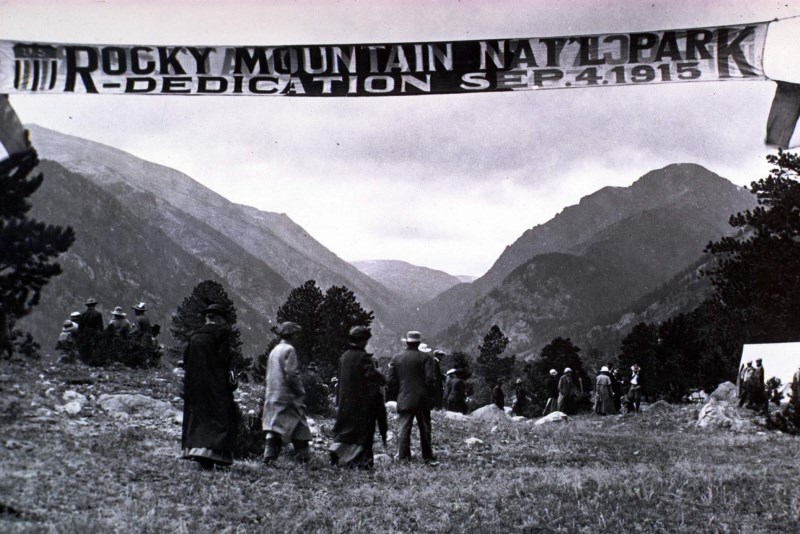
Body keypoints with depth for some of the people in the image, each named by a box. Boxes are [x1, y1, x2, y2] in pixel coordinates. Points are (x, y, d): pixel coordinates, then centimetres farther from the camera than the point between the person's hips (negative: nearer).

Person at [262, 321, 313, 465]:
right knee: (299, 430, -2)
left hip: (272, 396, 8)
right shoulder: (289, 350, -10)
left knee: (274, 430, 7)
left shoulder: (274, 350, 16)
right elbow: (291, 375, -17)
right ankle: (303, 459, -2)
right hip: (287, 396, -8)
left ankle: (269, 457, 1)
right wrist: (301, 392, -7)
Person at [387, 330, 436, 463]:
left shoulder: (396, 358, 2)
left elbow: (391, 380, 2)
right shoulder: (425, 358, -4)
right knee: (425, 428, 9)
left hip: (404, 399, 1)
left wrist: (395, 395, 12)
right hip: (422, 399, -1)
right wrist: (429, 394, 2)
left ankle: (403, 456, -1)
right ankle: (428, 456, 15)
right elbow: (430, 378, -10)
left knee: (404, 428, 3)